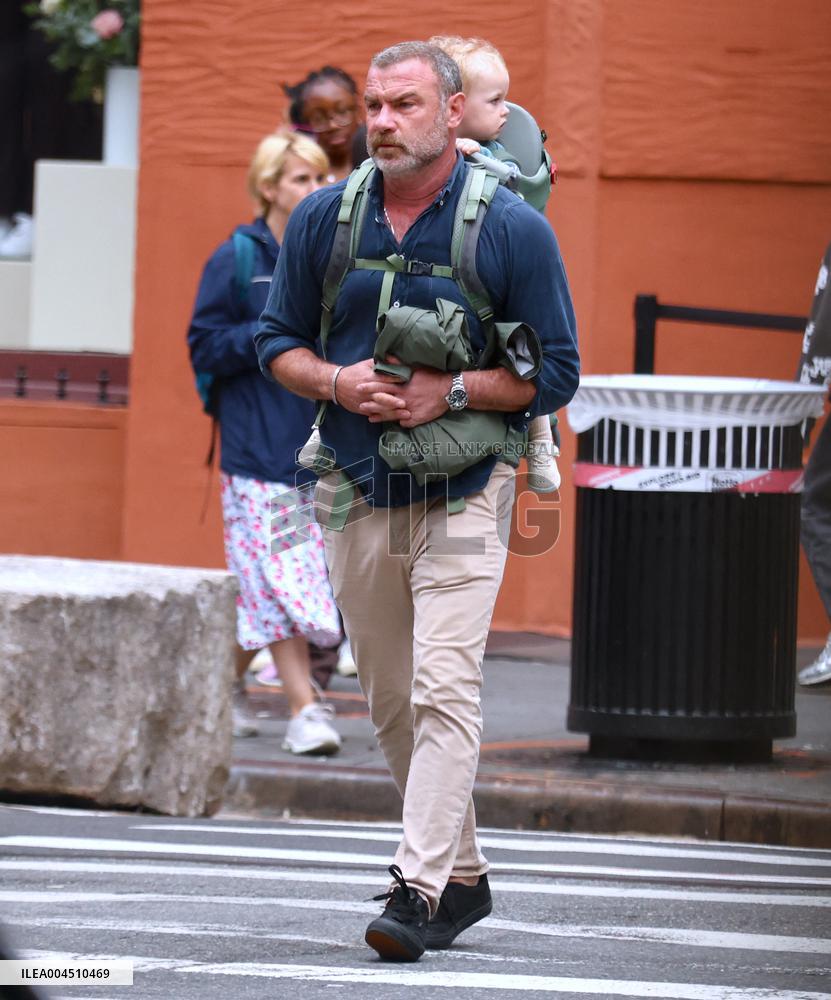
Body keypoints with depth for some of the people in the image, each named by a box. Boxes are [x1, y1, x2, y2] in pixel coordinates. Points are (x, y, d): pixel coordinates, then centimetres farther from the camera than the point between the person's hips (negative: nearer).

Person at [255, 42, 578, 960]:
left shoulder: (513, 228, -6)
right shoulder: (323, 219, 4)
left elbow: (554, 372, -3)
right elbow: (277, 341, 11)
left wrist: (452, 392, -16)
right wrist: (337, 383, -9)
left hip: (463, 496, -4)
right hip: (356, 495, 4)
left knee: (443, 689, -16)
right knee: (390, 703, 11)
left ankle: (423, 891, -19)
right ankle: (462, 873, 25)